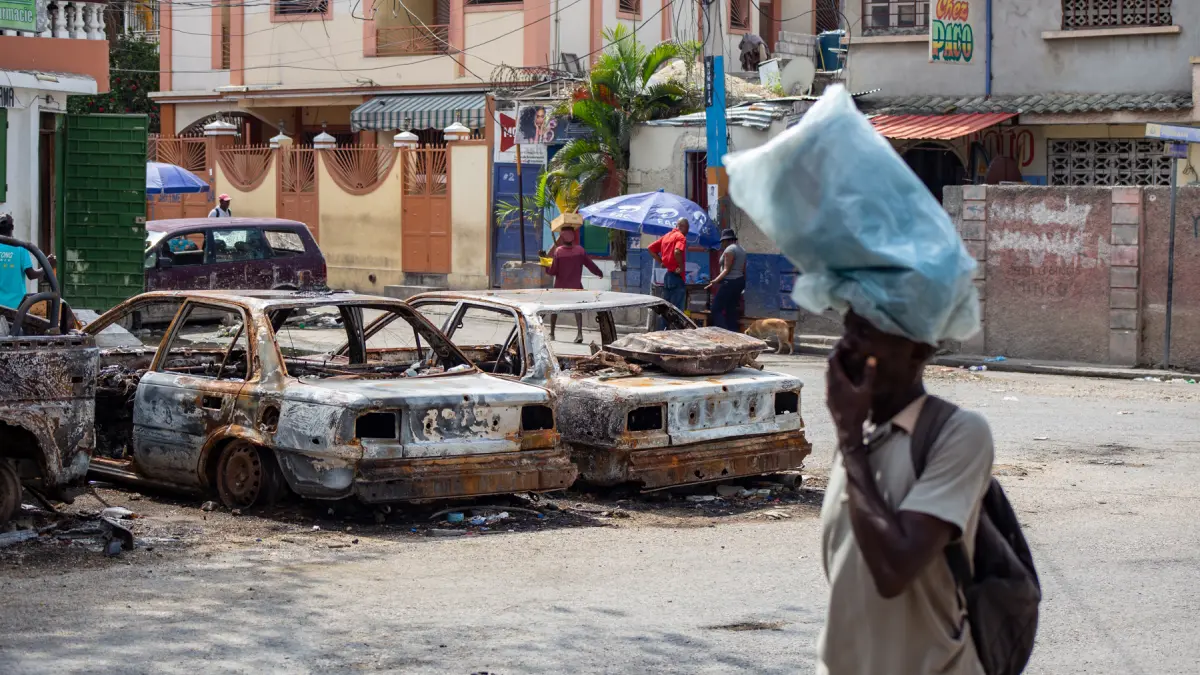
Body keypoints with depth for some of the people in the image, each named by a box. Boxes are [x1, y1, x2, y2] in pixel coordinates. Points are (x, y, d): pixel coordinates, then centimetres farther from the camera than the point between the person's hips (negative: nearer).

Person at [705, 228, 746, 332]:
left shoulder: (729, 249, -11)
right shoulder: (741, 250, 16)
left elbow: (726, 270, -18)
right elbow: (744, 270, 19)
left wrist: (714, 282, -25)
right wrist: (742, 285, 28)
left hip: (730, 282, -10)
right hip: (739, 281, 10)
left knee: (716, 308, -7)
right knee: (731, 310, 10)